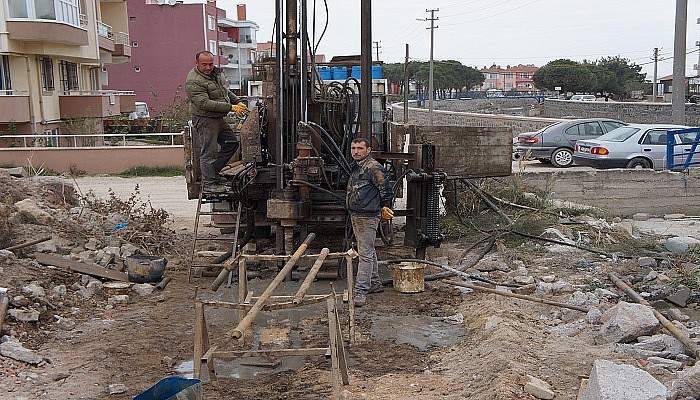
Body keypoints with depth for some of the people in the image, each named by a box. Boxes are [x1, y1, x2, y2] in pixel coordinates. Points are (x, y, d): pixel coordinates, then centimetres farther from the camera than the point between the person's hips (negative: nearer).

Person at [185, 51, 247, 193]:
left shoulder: (215, 73, 9)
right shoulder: (194, 82, -20)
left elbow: (226, 91, 23)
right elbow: (205, 103, -27)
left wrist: (237, 102, 6)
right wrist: (230, 107, -28)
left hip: (218, 119, 9)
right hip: (205, 120, -9)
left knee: (232, 143, 14)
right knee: (209, 152, -5)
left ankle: (212, 173, 22)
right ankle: (208, 184, 5)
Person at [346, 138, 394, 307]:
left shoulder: (374, 167, -15)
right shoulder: (355, 167, 15)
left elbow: (385, 189, -15)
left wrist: (385, 208, -8)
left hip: (368, 217, -10)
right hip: (355, 216, 10)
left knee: (365, 254, -9)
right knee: (369, 251, 19)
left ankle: (361, 291, -9)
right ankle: (375, 283, 31)